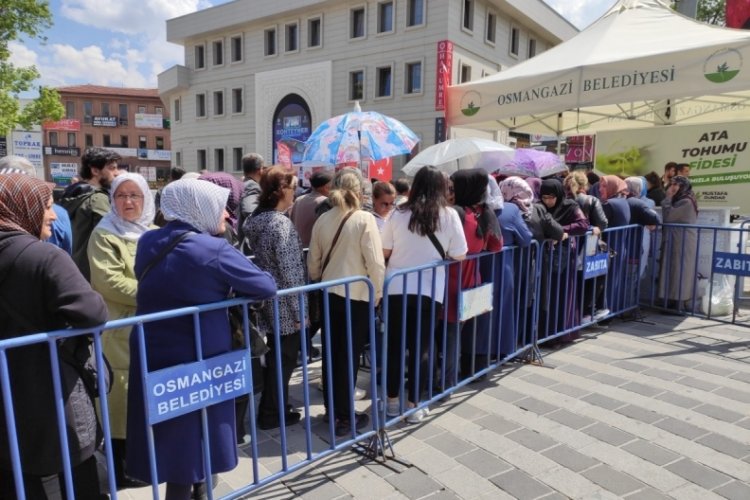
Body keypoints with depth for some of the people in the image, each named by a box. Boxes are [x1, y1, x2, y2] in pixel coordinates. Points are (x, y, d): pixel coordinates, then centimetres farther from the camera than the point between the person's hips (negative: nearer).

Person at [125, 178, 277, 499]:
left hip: (151, 361, 6)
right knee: (188, 449, 10)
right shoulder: (214, 249, -17)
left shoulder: (148, 242, 3)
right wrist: (230, 288, 4)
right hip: (196, 363, -6)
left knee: (166, 446, 20)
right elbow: (267, 287, -14)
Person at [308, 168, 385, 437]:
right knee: (349, 355, 6)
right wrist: (377, 292, -1)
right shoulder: (364, 219, -14)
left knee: (330, 352, 16)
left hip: (329, 294, 5)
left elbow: (313, 262, 6)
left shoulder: (322, 219, 0)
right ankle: (345, 416, 16)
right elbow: (375, 262, -16)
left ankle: (331, 409, 30)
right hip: (357, 296, -5)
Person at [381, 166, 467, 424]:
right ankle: (414, 405, 17)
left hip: (396, 287, 1)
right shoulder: (449, 215, -4)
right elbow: (459, 256, -1)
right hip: (429, 290, -1)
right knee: (421, 347, 9)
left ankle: (392, 401, 24)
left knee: (395, 345, 12)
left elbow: (384, 251, 1)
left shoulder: (399, 213, -3)